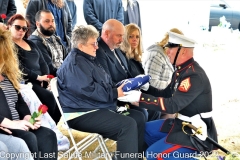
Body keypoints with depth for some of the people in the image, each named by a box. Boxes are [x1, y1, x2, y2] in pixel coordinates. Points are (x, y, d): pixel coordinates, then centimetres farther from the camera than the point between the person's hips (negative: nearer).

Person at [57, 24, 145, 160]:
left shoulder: (89, 59, 18)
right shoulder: (75, 64, -15)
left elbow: (106, 83, 22)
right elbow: (89, 90, -25)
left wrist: (119, 89, 3)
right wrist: (115, 93, -18)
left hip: (99, 108, 11)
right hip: (83, 114, -11)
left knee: (138, 117, 4)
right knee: (128, 125, -26)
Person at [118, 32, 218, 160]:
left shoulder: (194, 75, -23)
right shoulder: (181, 71, 7)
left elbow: (173, 105, -28)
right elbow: (166, 94, 15)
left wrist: (140, 98, -28)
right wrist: (146, 87, -2)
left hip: (196, 131, -10)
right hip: (182, 123, 10)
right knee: (146, 129, 13)